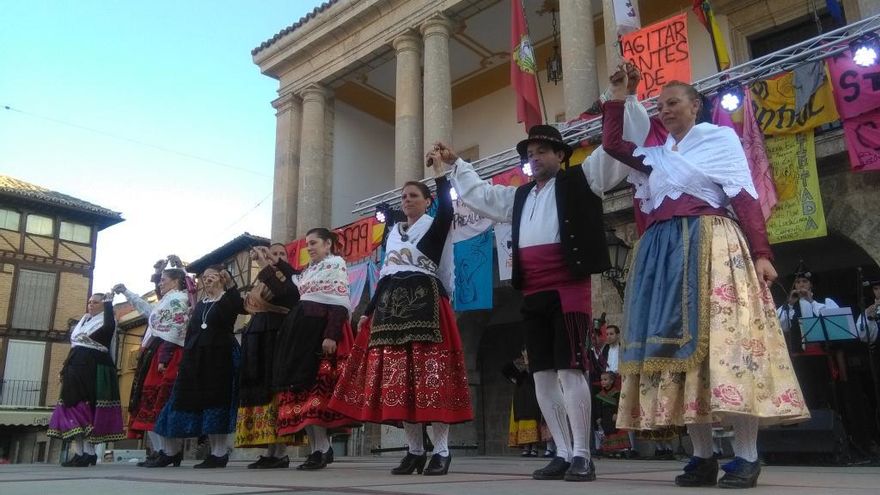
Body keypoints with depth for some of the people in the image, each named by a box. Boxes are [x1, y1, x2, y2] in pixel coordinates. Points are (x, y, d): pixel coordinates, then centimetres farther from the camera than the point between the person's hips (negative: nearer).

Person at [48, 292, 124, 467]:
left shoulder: (106, 320, 0)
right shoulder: (83, 320, 23)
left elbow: (108, 329, -27)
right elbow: (75, 347, 23)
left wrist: (109, 302, -23)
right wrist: (66, 367, 17)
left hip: (94, 370, -8)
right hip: (76, 369, 8)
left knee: (89, 408, -9)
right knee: (73, 406, 2)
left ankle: (88, 453, -7)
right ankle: (79, 453, 3)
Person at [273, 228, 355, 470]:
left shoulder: (336, 264, 0)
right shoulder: (307, 271, 25)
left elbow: (341, 303, -11)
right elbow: (292, 299, 23)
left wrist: (331, 335, -20)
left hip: (321, 329, -8)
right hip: (301, 329, 8)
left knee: (316, 388, -13)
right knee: (300, 387, 2)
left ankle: (322, 448, -8)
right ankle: (319, 448, 5)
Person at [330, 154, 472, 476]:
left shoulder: (435, 225, 6)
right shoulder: (393, 232, 22)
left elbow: (447, 210, -18)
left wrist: (439, 170, -17)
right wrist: (368, 311, 15)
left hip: (425, 302, -6)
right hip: (391, 305, 6)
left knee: (429, 374, -10)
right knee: (398, 378, 2)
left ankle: (441, 451, -4)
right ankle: (415, 450, 10)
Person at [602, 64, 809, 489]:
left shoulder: (721, 137, 9)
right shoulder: (656, 155, 22)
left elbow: (745, 197, -1)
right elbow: (611, 143, 13)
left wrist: (760, 253, -11)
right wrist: (619, 95, 19)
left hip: (710, 246, -5)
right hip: (662, 253, 5)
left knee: (722, 339, -12)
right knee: (679, 342, -1)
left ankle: (746, 457, -6)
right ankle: (703, 456, 3)